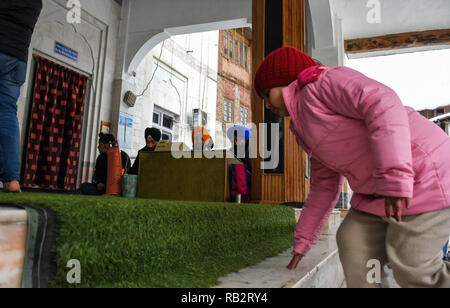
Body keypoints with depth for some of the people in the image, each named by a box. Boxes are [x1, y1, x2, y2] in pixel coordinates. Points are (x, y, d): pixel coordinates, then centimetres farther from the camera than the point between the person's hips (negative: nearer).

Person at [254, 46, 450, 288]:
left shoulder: (322, 82, -8)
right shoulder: (309, 129, 17)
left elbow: (383, 104, -24)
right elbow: (325, 187, 18)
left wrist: (394, 177, -31)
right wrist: (303, 241, 19)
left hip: (422, 174, -9)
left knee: (412, 269, -5)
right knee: (353, 244, 3)